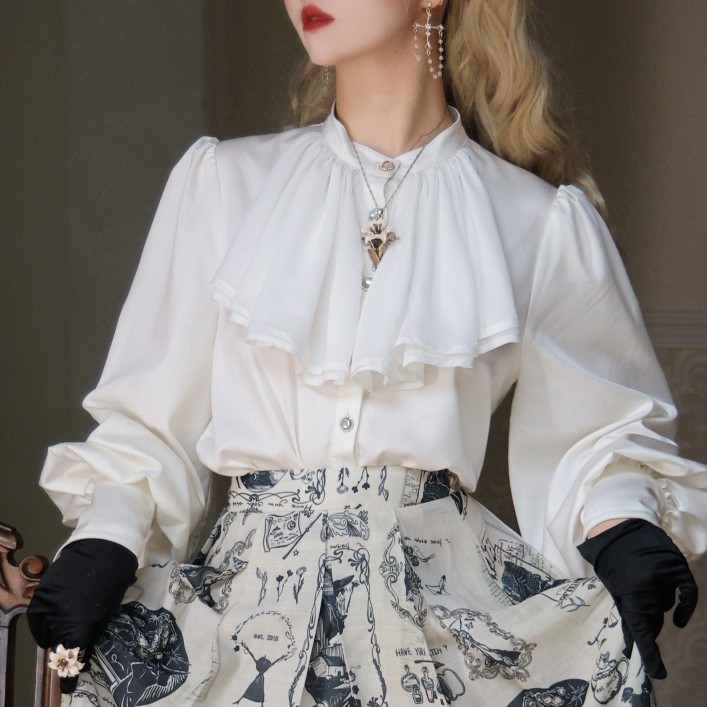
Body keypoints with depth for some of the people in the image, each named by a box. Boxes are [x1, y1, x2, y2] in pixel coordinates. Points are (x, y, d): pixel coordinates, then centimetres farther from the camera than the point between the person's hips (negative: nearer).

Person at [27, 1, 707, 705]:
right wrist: (103, 543, -6)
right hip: (253, 591, 0)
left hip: (445, 602, 0)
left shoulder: (538, 222, 6)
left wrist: (621, 527, -6)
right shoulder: (222, 183, 10)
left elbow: (605, 428, 15)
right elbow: (151, 422, 11)